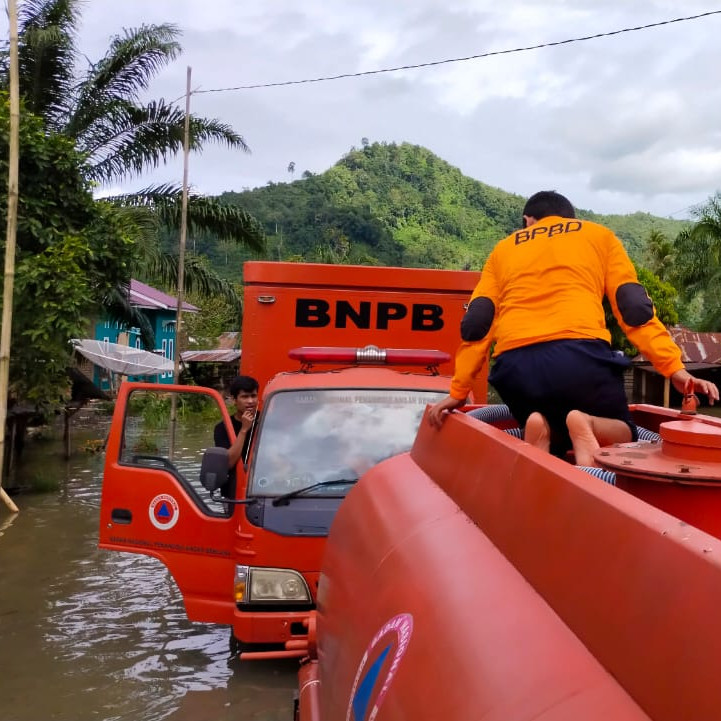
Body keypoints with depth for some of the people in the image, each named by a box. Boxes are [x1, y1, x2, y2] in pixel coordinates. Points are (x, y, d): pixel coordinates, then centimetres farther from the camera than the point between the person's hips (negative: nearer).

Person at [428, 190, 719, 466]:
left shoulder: (503, 250, 26)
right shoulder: (599, 235, 23)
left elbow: (476, 324, 15)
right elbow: (634, 307, 8)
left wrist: (458, 391, 17)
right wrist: (674, 368, 5)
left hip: (515, 366, 2)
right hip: (580, 356, -2)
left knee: (554, 443, 26)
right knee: (623, 434, 22)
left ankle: (539, 429, -9)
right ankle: (589, 427, -12)